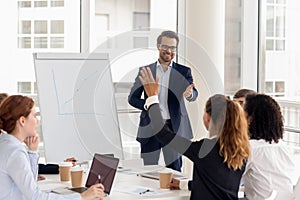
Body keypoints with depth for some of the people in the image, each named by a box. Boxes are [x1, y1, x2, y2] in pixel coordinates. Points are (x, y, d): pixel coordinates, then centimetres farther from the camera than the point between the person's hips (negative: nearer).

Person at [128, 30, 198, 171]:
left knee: (175, 170, 0)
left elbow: (194, 94, -7)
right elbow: (132, 98, 6)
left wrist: (190, 94, -32)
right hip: (150, 128, 1)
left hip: (174, 127, -1)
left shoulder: (183, 72, 5)